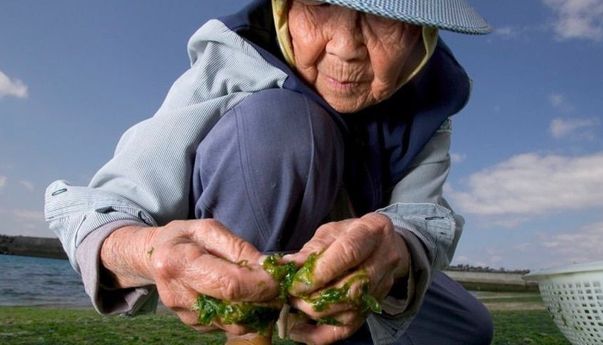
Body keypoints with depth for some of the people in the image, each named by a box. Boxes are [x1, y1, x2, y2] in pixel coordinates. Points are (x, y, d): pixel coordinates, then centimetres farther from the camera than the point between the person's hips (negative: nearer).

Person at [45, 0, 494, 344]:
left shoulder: (429, 95, -16)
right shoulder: (230, 68, -29)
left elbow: (422, 215, -29)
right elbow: (108, 204, -32)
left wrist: (394, 249, -53)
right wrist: (147, 252, -56)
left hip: (330, 266, 5)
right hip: (217, 270, -4)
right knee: (278, 121, -35)